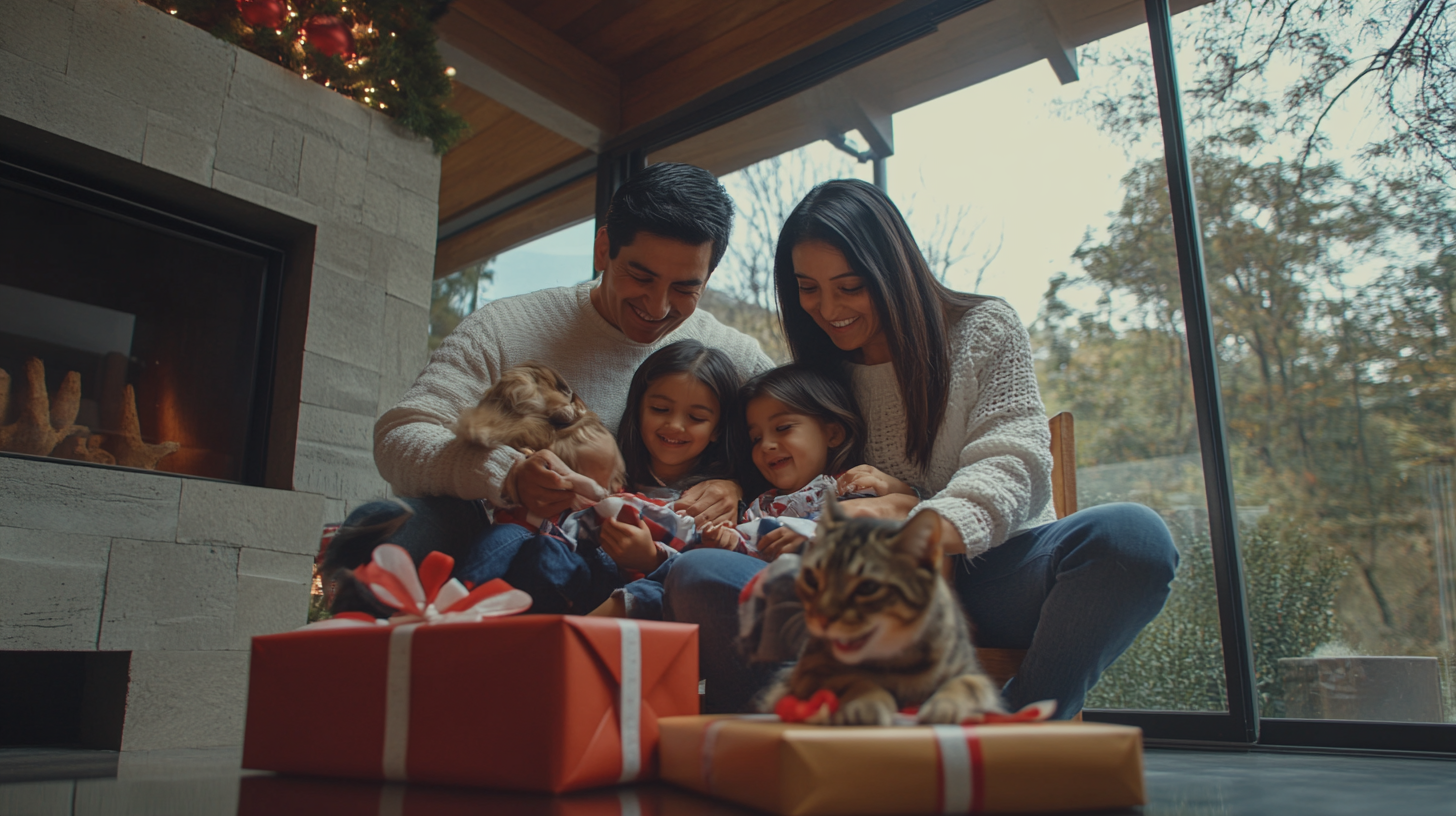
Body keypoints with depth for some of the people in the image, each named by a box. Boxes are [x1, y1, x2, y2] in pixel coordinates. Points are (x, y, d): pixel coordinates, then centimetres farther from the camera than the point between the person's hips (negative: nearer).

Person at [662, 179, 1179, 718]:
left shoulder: (983, 331, 4)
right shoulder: (817, 375, 13)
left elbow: (1010, 467, -10)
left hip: (984, 574, -1)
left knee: (1133, 536, -33)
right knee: (699, 577, -23)